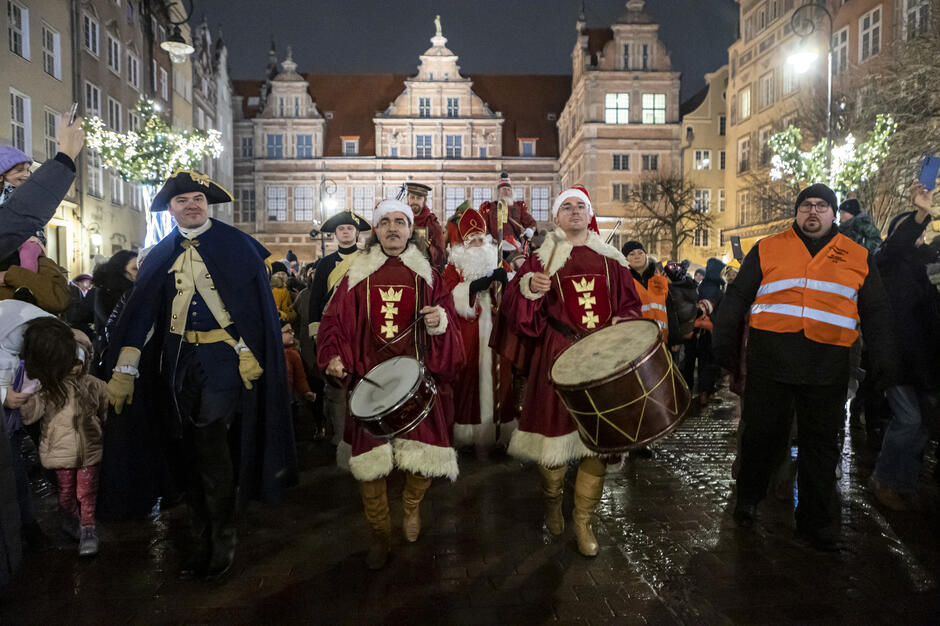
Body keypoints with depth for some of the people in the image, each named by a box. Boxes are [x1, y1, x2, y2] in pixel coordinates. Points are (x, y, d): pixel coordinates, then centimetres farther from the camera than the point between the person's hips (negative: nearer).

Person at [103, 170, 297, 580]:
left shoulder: (235, 244, 0)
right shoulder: (163, 254, 11)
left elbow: (254, 301, -2)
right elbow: (140, 309, 5)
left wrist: (248, 352, -9)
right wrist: (122, 371, 0)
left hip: (223, 355, -4)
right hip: (179, 358, 4)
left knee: (209, 440, -12)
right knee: (191, 444, 9)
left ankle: (222, 540, 8)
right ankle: (201, 540, 23)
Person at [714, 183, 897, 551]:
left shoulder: (858, 258, 13)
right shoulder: (767, 249, 8)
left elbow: (876, 314, 16)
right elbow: (736, 300, 8)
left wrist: (884, 362, 6)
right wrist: (725, 347, 2)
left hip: (828, 367, 2)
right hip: (770, 361, -1)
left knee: (821, 444, 7)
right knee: (762, 433, 6)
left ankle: (814, 521, 21)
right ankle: (748, 498, 30)